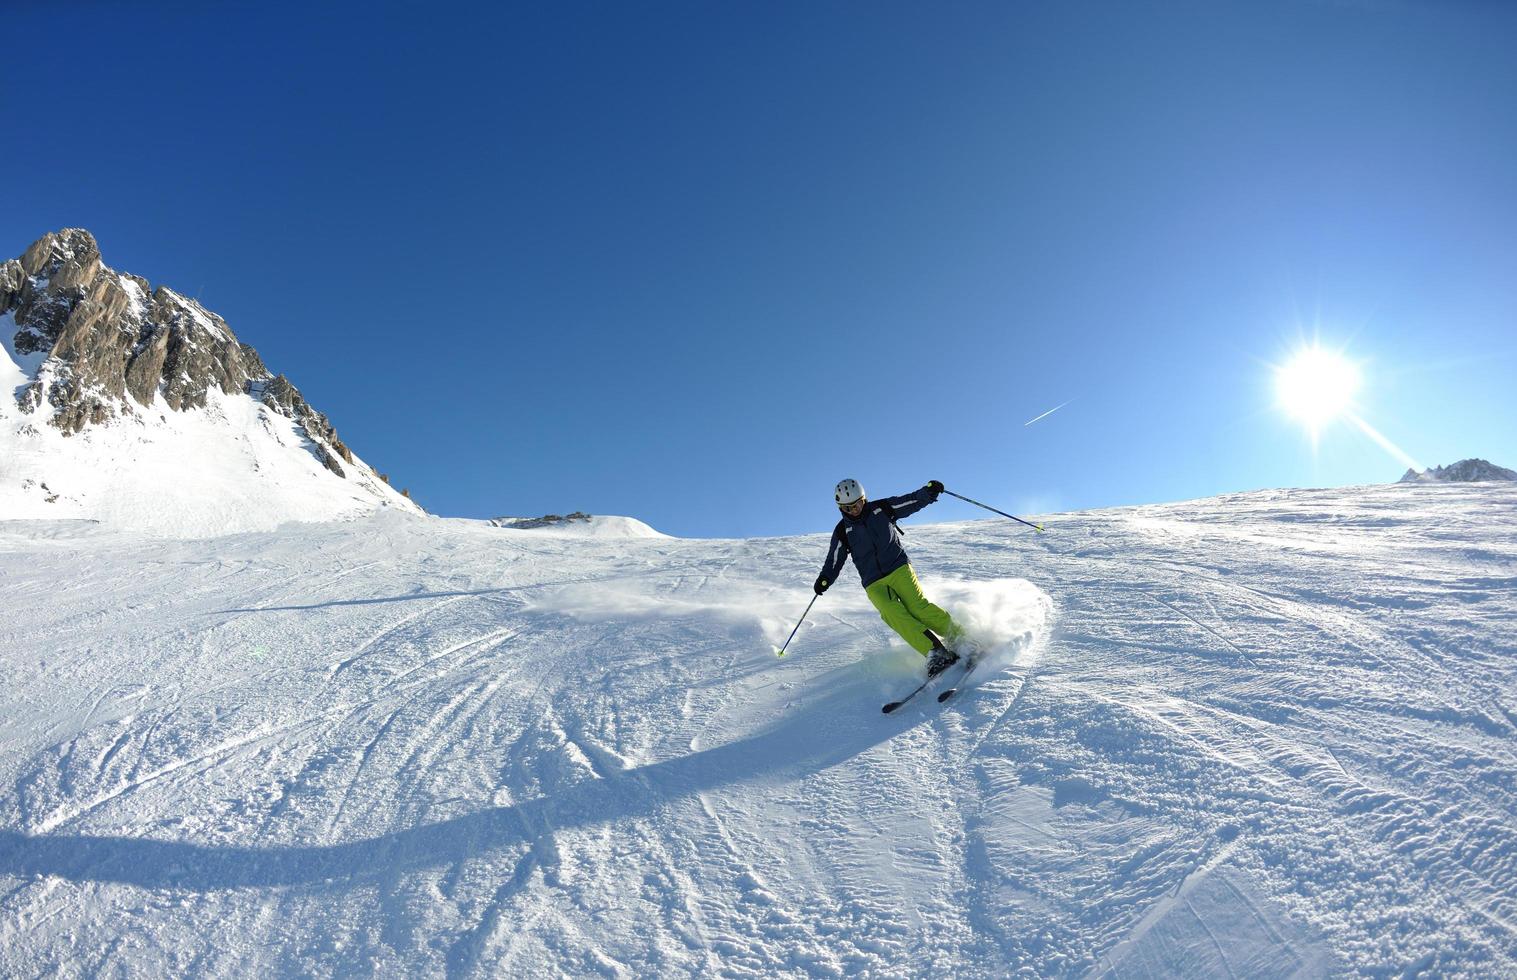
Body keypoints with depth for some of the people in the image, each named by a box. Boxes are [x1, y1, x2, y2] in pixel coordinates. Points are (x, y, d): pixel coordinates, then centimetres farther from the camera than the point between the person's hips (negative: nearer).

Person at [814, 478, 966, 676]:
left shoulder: (882, 508, 3)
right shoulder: (842, 532, 4)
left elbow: (912, 502, 8)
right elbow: (834, 561, 8)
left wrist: (929, 492, -11)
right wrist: (825, 579, -9)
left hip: (899, 569, 0)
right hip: (874, 584, 0)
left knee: (918, 607, -21)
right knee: (893, 615, -25)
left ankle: (960, 638, -7)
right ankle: (936, 653, -29)